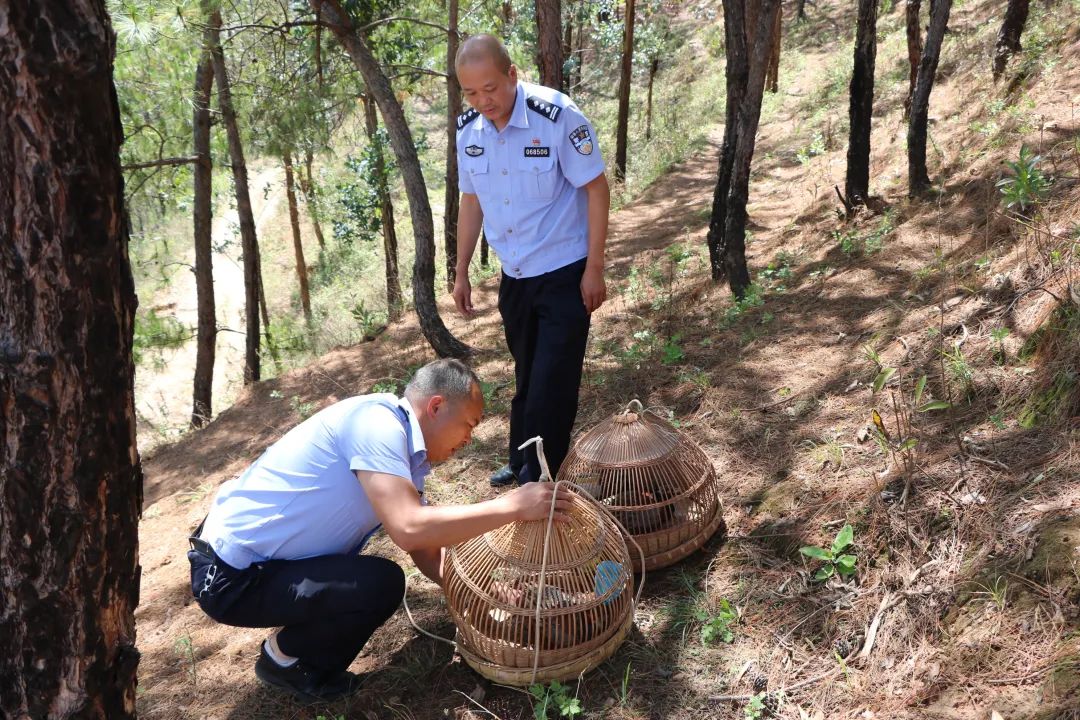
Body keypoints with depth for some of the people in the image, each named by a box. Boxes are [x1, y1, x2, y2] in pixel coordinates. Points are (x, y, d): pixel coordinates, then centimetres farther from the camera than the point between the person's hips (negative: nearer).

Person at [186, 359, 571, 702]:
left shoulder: (406, 453, 7)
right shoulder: (377, 419, -21)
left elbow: (429, 557, 11)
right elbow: (409, 529, -32)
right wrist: (511, 506, -25)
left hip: (259, 556, 9)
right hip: (230, 575, -9)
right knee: (382, 583, -18)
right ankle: (287, 658, 5)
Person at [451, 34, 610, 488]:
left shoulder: (558, 116, -19)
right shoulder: (468, 128, -3)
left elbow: (596, 188, -14)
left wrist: (594, 269, -15)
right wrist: (461, 274, 11)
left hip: (563, 272, -5)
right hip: (514, 276, 6)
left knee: (553, 381, -3)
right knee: (526, 376, 19)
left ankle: (541, 477, 10)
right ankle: (521, 462, 34)